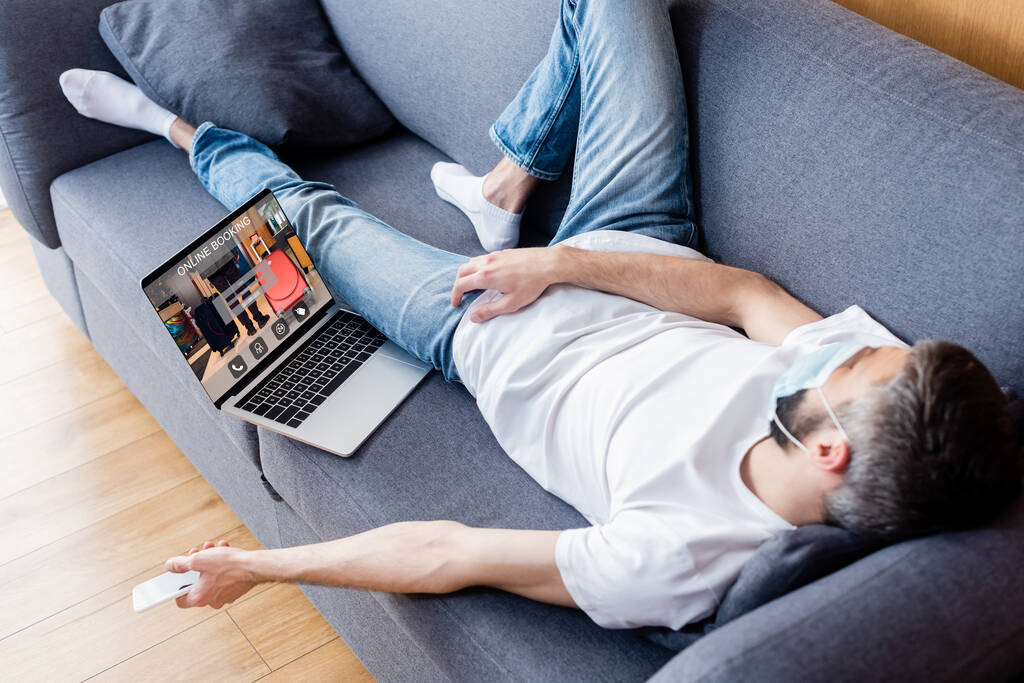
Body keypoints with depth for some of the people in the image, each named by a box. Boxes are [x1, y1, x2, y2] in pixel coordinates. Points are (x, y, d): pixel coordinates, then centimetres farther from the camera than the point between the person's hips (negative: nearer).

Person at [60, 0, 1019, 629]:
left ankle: (182, 130, 49)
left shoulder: (682, 561, -41)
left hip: (497, 341, -4)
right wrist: (562, 262, -21)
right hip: (637, 250, 4)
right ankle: (510, 184, 29)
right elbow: (743, 293, -15)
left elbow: (446, 556, -32)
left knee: (309, 214, 13)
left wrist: (257, 566, -19)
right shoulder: (885, 370, -30)